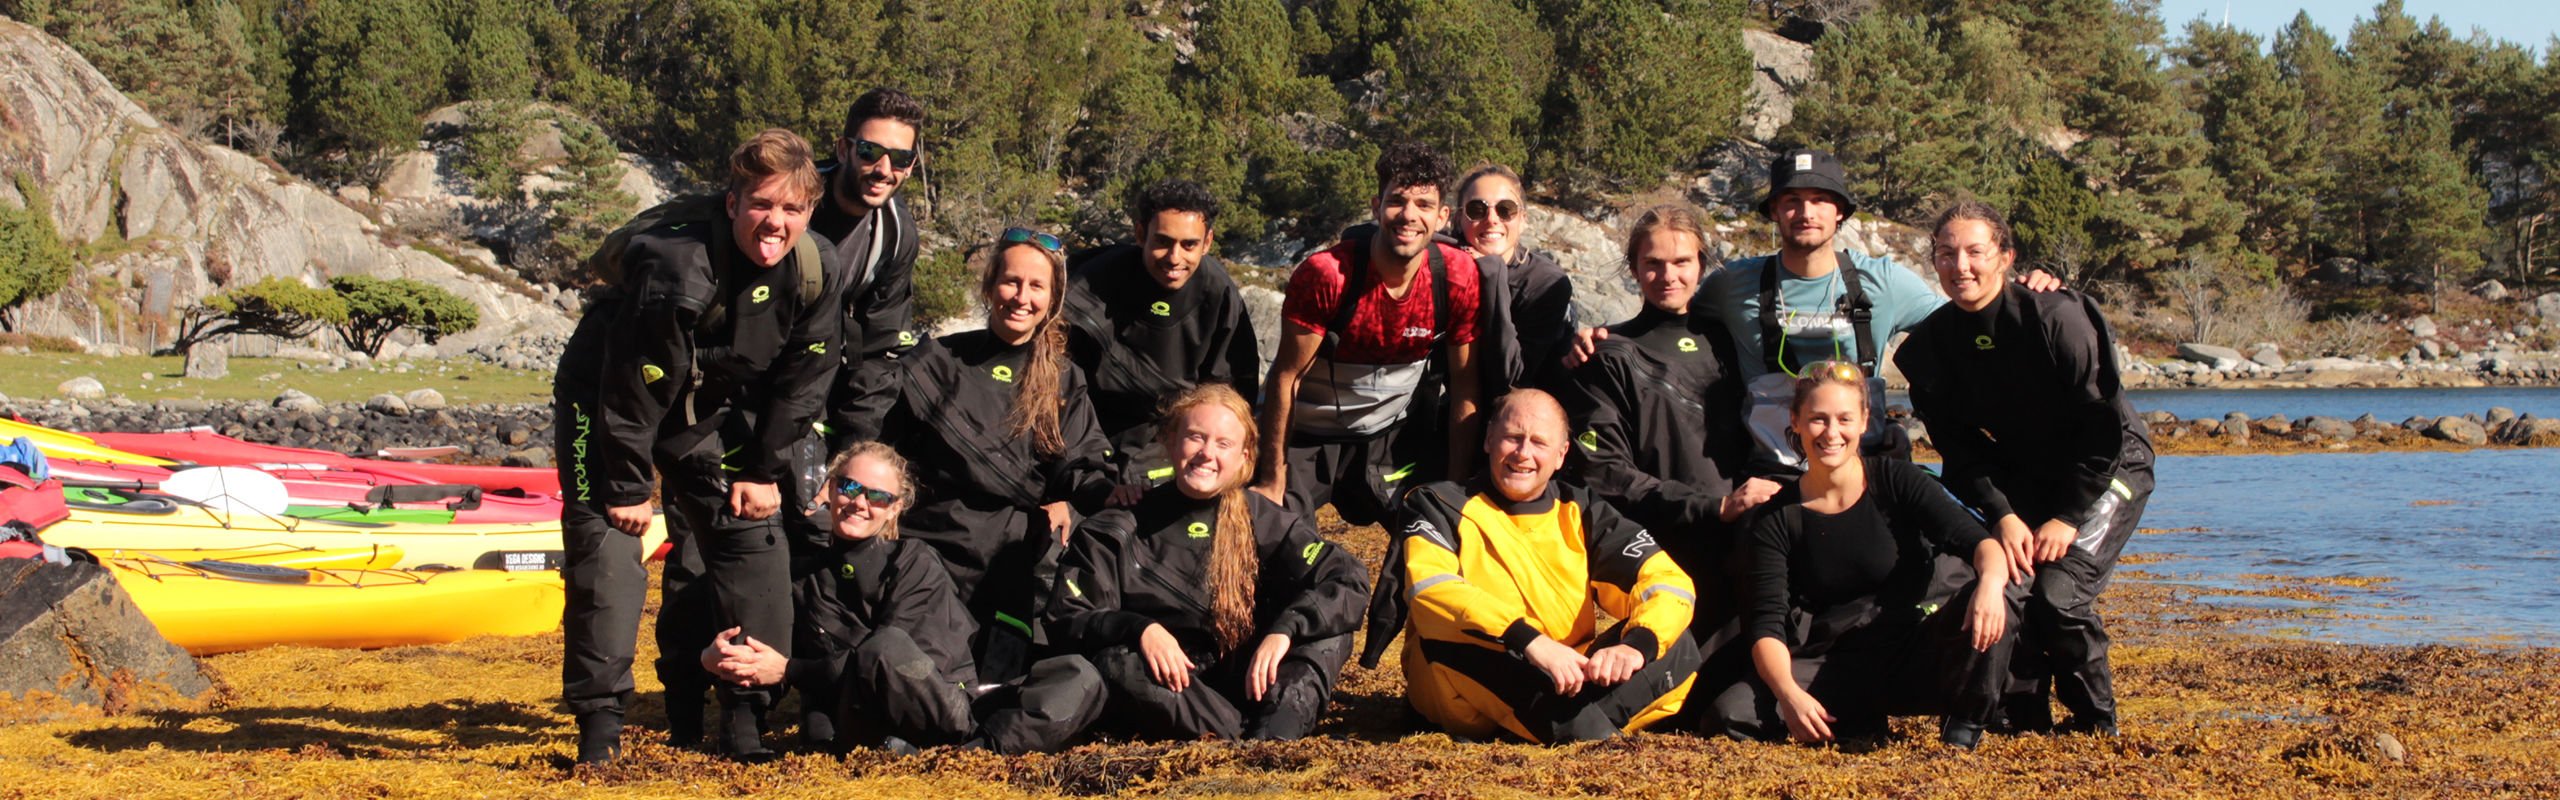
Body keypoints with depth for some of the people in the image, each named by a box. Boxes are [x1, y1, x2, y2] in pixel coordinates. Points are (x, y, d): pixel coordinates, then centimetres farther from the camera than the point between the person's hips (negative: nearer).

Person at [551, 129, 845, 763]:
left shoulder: (815, 272, -16)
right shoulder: (676, 270, -35)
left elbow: (800, 382, -3)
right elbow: (633, 387, -27)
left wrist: (764, 470, -2)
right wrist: (628, 486, -21)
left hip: (708, 413, 6)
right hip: (607, 402, -6)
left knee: (754, 544, -1)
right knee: (607, 551, -17)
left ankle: (745, 710, 7)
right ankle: (600, 722, -15)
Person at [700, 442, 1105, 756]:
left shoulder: (916, 562, 8)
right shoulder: (803, 574, 13)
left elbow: (926, 659, -6)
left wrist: (790, 670, -12)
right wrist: (718, 655, -16)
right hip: (863, 721, -1)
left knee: (1081, 679, -21)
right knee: (886, 644, -35)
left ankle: (969, 751, -42)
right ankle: (977, 735, -16)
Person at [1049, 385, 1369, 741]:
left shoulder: (1264, 521, 2)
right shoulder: (1122, 527, -1)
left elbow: (1350, 580, -8)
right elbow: (1065, 617, -7)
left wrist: (1284, 630, -26)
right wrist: (1139, 629, -26)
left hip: (1244, 684, 2)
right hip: (1165, 691, -2)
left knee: (1329, 635, -19)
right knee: (1116, 664, -32)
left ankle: (1274, 740, -42)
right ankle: (1244, 740, -38)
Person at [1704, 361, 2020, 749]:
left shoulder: (1896, 481, -1)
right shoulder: (1777, 517, 1)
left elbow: (1978, 541, -11)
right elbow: (1767, 625, -5)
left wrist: (1990, 583, -36)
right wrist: (1789, 695, -25)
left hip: (1911, 664, -1)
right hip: (1832, 669, 1)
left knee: (1994, 609, -30)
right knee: (1728, 713, -27)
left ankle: (1962, 725, -8)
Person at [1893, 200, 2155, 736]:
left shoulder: (2057, 318, -25)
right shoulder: (1932, 343, -9)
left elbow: (2105, 427, -21)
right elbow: (1959, 447, -4)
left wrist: (2068, 517, -21)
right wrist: (2002, 515, -18)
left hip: (2109, 468, -5)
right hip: (2024, 477, 5)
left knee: (2059, 592, -21)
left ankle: (2096, 723, 0)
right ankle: (2023, 715, 3)